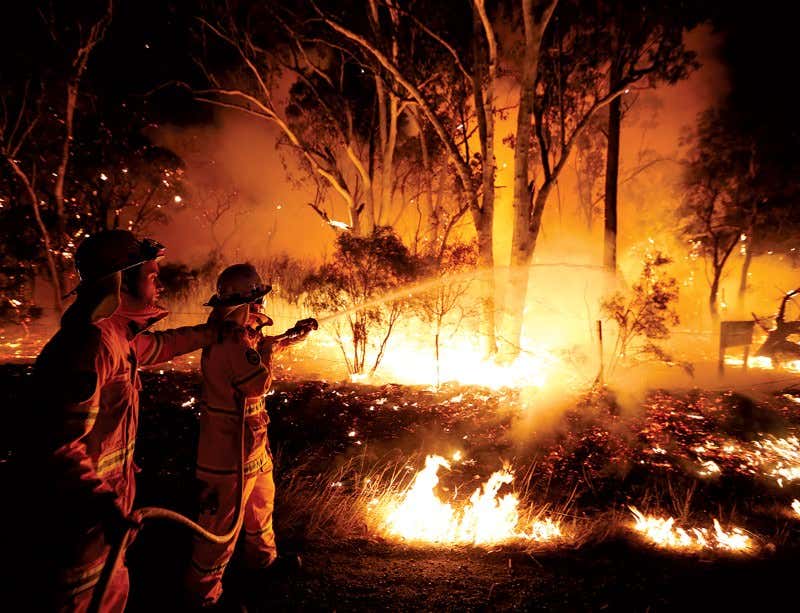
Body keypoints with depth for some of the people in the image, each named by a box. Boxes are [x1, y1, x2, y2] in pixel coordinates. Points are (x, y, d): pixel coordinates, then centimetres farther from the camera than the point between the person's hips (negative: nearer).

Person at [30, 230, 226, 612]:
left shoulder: (118, 337, 2)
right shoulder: (91, 344, -28)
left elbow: (161, 344, 23)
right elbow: (61, 445, -30)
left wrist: (219, 331, 31)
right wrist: (105, 504, -38)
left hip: (108, 501, 9)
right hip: (83, 514, -9)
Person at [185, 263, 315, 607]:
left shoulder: (236, 332, 4)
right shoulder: (233, 340, -27)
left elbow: (261, 349, 23)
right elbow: (260, 384, -31)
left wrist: (293, 335, 22)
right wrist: (265, 347, -18)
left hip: (250, 442, 10)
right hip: (232, 448, -10)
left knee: (262, 499, 27)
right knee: (223, 520, 6)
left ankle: (262, 556, 48)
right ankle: (203, 592, 26)